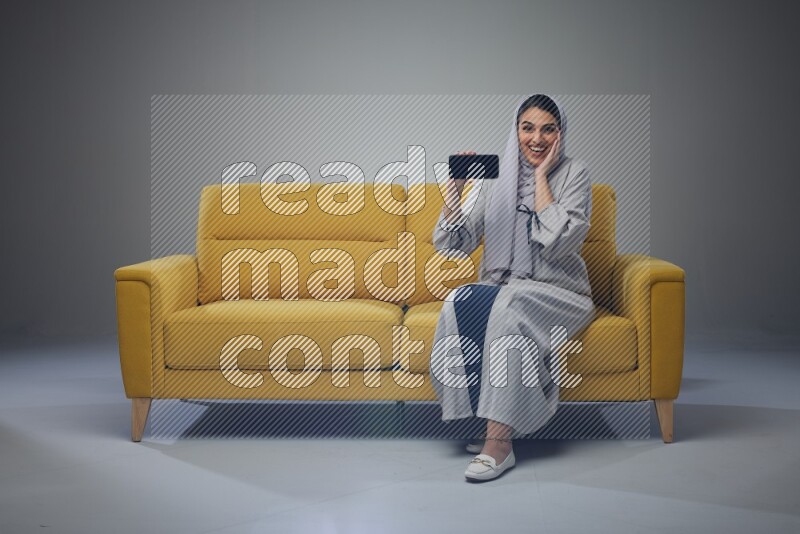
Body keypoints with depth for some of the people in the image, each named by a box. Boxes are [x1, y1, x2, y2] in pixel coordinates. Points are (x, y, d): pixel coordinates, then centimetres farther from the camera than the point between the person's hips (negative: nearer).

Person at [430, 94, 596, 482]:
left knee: (510, 304, -35)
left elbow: (560, 243, -18)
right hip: (499, 287, 3)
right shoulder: (495, 177, 7)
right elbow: (453, 245, 1)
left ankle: (498, 441, -32)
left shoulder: (573, 175, -1)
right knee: (460, 302, -29)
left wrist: (541, 177, -12)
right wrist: (454, 188, -13)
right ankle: (495, 424, -22)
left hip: (558, 293, -3)